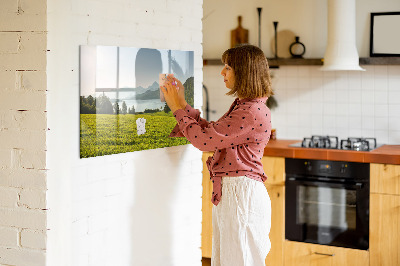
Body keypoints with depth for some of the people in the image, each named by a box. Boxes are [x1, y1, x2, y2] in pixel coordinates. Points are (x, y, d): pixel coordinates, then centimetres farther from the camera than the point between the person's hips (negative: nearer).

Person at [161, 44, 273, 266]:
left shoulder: (253, 112, -20)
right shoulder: (242, 106, 14)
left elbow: (204, 139, -19)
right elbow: (210, 132, 17)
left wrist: (178, 108, -7)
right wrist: (182, 104, 14)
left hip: (241, 193, -10)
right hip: (228, 192, 10)